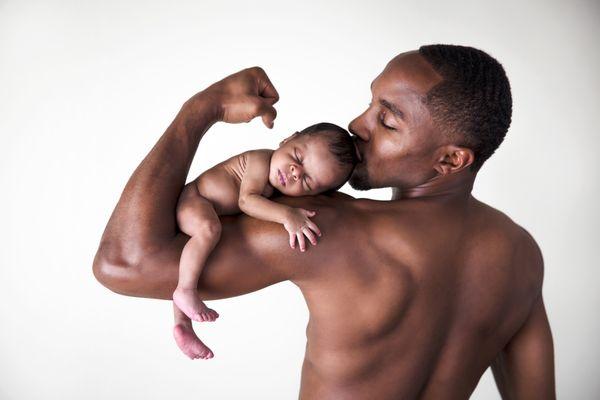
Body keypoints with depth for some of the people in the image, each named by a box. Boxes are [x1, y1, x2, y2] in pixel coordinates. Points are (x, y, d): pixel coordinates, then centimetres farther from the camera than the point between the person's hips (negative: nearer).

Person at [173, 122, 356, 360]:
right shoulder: (261, 161, -26)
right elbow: (246, 200, -37)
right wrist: (286, 215, -46)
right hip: (191, 200, -9)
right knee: (209, 228, -37)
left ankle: (183, 323, 27)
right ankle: (185, 291, -28)